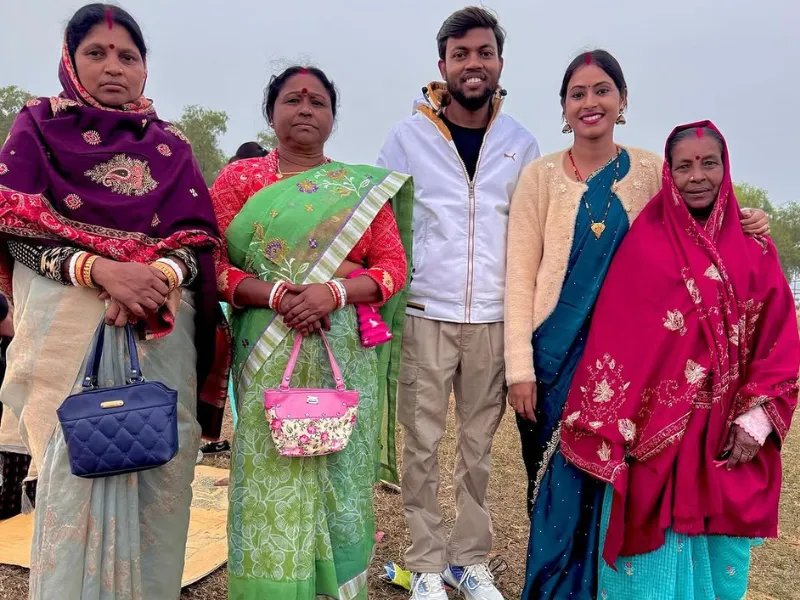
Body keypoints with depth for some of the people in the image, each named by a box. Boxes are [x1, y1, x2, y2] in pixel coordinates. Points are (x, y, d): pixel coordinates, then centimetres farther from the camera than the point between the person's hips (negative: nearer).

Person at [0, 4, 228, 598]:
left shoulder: (170, 147, 14)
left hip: (162, 330, 2)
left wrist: (159, 274, -16)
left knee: (156, 470, 3)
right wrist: (100, 269, -18)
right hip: (68, 326, -2)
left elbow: (200, 238, 5)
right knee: (74, 469, 0)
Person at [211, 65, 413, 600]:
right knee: (274, 481, 0)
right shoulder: (240, 178, 7)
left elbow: (393, 266, 3)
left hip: (347, 356, 1)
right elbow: (214, 266, 0)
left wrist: (335, 291, -14)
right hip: (268, 356, -1)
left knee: (340, 477, 8)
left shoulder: (363, 187, 10)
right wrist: (275, 293, -16)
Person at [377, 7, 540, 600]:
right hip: (425, 315, -1)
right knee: (422, 446, 3)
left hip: (493, 319, 2)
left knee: (479, 447, 10)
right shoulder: (409, 135, 2)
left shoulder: (521, 144, 8)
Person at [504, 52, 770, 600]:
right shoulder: (541, 176, -1)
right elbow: (520, 274, -5)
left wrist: (742, 228, -7)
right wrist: (520, 367, -10)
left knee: (604, 484, 10)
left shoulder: (651, 173, 4)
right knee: (557, 488, 6)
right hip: (555, 354, -1)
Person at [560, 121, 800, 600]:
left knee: (723, 550, 15)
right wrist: (612, 429, -11)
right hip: (659, 427, -3)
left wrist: (758, 417, -5)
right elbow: (616, 335, -8)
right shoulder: (644, 244, -6)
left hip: (730, 430, 4)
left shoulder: (754, 247, 5)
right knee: (658, 548, 7)